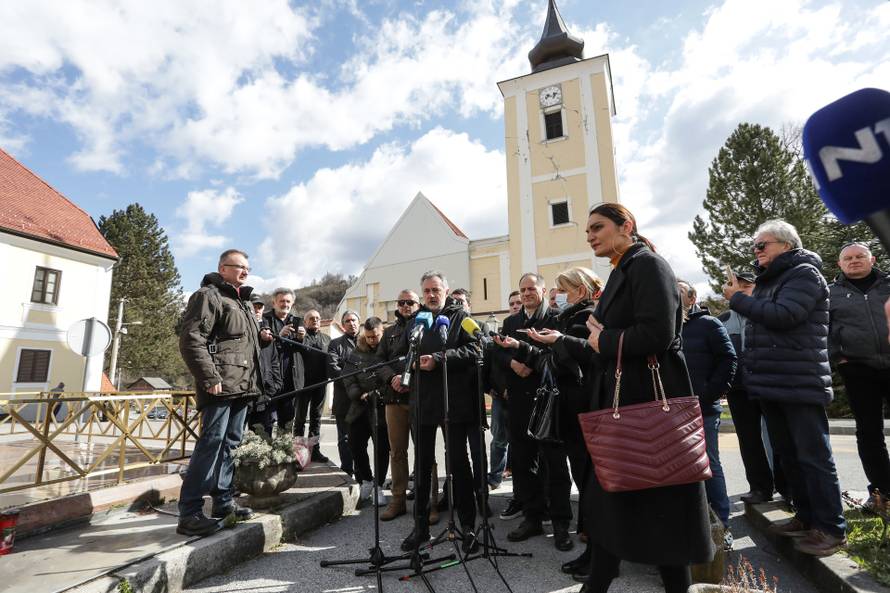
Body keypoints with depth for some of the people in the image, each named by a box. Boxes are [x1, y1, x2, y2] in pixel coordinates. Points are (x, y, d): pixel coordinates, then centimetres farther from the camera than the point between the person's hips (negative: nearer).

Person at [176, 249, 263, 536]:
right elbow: (191, 340, -14)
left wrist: (255, 380, 19)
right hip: (221, 386, -9)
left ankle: (223, 501, 24)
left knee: (230, 443, 14)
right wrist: (209, 378, -19)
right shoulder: (208, 295, -5)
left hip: (243, 385, 9)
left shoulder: (244, 302, 22)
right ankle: (189, 513, 0)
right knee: (211, 443, -8)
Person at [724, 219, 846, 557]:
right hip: (771, 384, 9)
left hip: (799, 384, -9)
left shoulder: (804, 274, -7)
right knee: (788, 456, 14)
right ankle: (808, 518, 26)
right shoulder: (769, 280, 20)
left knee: (813, 456, -2)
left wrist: (737, 299, -12)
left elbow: (782, 315, -22)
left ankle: (831, 528, 8)